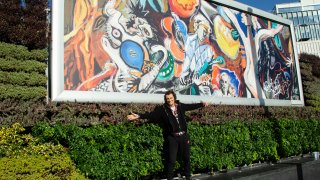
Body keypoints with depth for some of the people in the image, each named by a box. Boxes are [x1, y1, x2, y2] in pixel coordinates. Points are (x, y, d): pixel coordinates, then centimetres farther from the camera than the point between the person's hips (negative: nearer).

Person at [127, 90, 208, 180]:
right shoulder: (162, 109, -7)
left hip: (184, 136, 4)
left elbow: (191, 106, 17)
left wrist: (202, 104, 24)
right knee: (171, 160, 1)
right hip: (172, 138, -4)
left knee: (186, 158, 17)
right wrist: (139, 116, -29)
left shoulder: (181, 106, 3)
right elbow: (151, 114, -17)